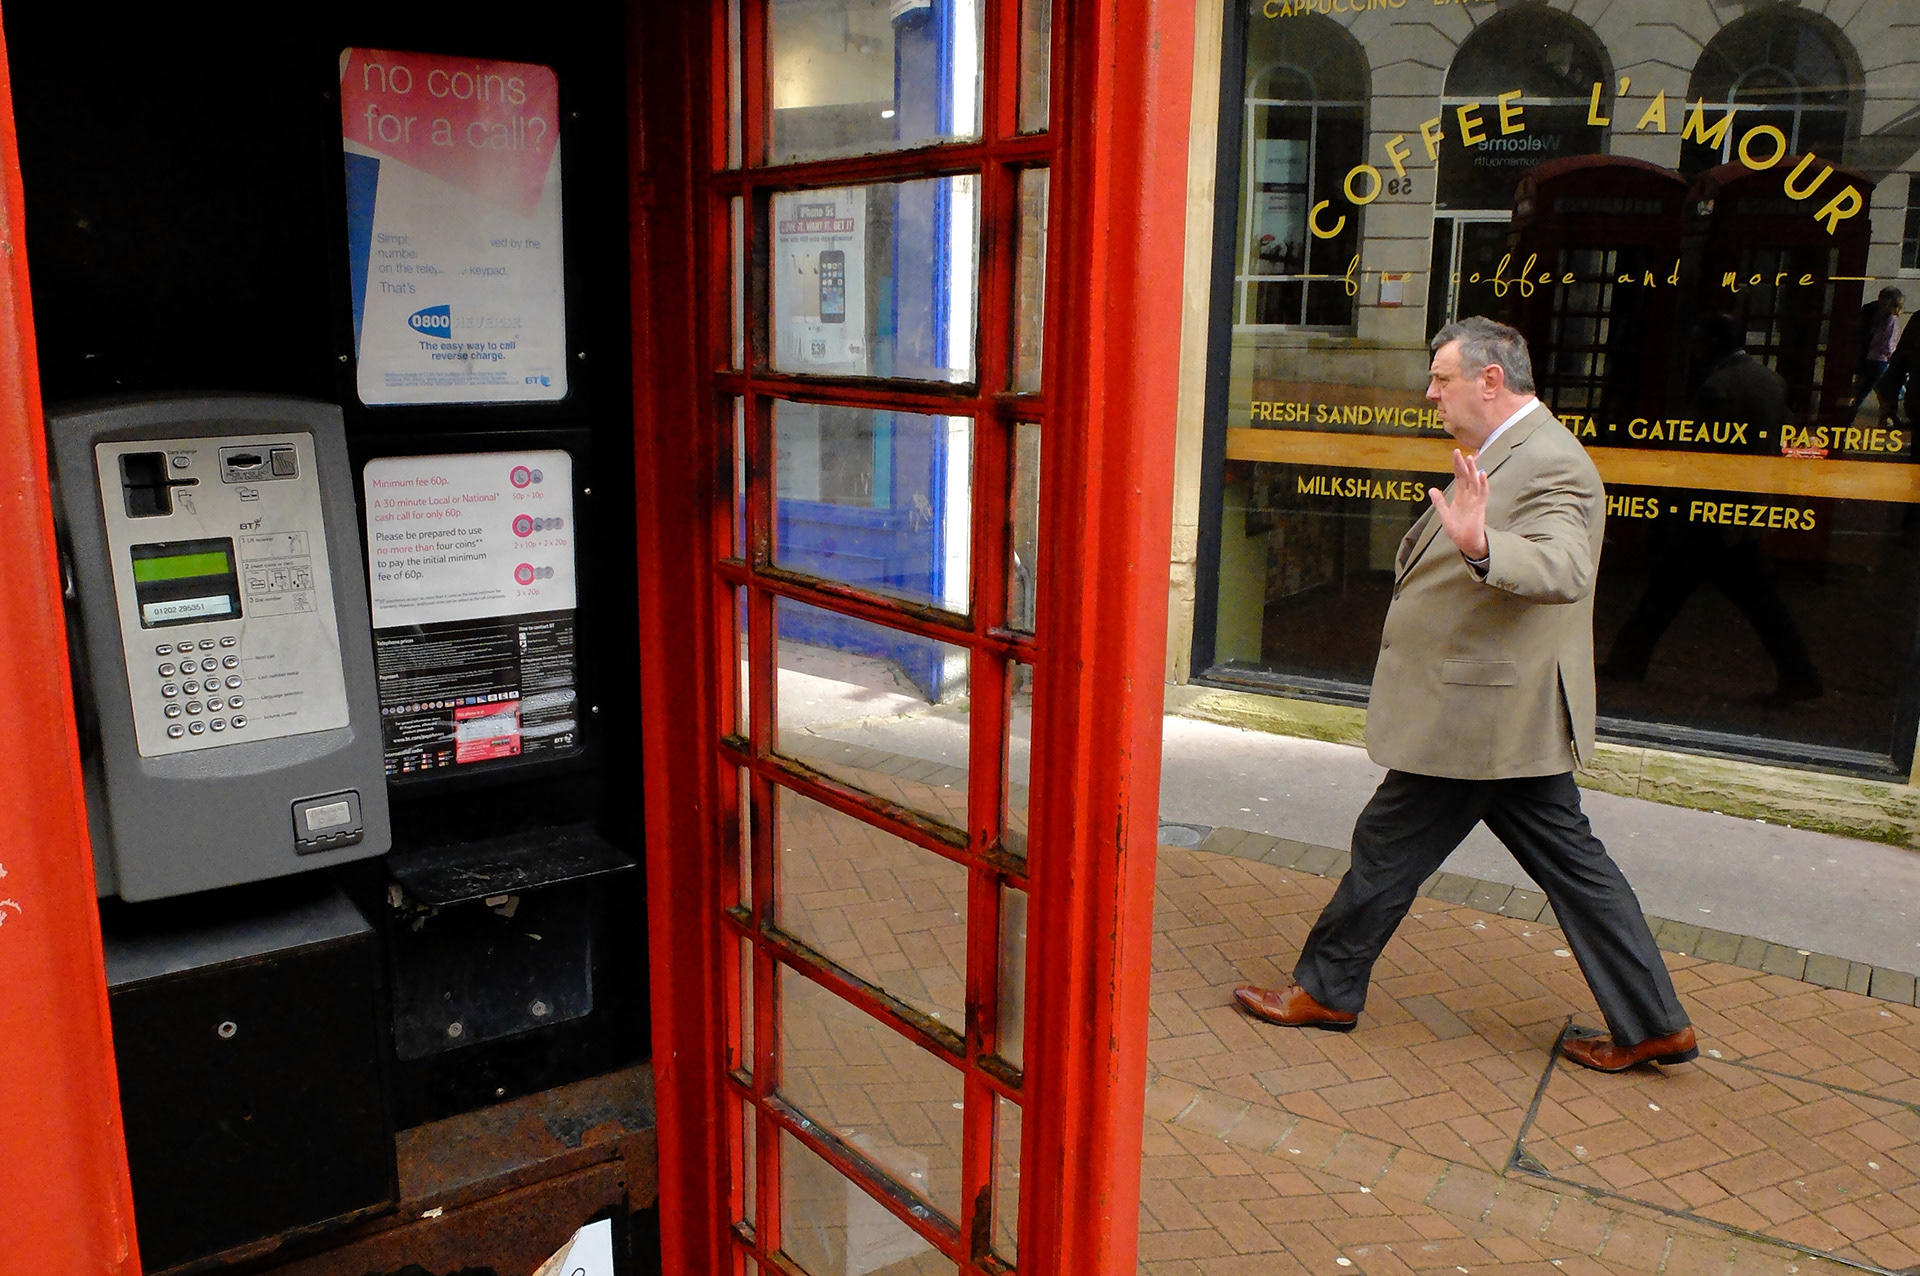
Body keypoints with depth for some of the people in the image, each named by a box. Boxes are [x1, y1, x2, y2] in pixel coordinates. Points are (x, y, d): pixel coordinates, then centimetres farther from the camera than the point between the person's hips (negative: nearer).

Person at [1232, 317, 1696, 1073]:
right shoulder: (1508, 454, 14)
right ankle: (1653, 1024, 22)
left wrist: (1482, 547, -53)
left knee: (1389, 849, 3)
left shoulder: (1550, 463, -20)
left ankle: (1325, 991, 19)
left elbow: (1566, 570, -38)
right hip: (1508, 717, 11)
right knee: (1570, 863, 14)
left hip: (1479, 717, -10)